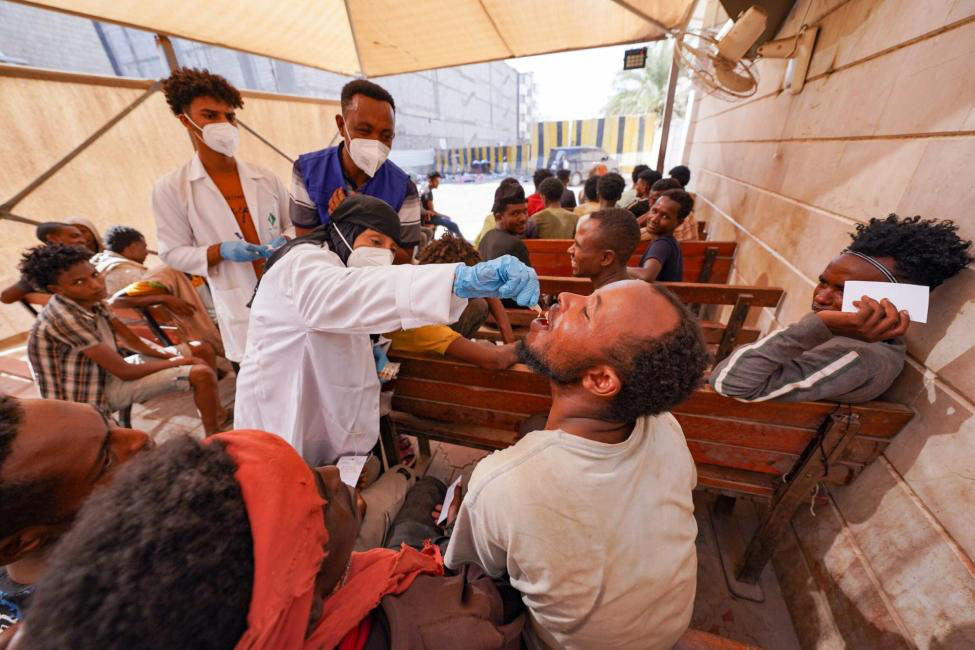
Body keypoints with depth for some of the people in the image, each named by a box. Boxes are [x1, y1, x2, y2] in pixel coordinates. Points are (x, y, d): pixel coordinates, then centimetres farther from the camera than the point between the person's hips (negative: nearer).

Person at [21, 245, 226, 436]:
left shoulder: (92, 302, -3)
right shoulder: (66, 318, -28)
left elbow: (132, 341, 4)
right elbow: (125, 372, -25)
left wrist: (171, 354, -10)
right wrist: (177, 362, -15)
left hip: (108, 372, 8)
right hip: (97, 391, -8)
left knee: (201, 350, 5)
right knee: (202, 374, -24)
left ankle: (217, 412, 13)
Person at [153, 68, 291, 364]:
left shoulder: (265, 178, 6)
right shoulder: (171, 189, 1)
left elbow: (295, 225, 13)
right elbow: (172, 253, 3)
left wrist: (285, 241, -10)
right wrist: (220, 251, -16)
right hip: (242, 307, -2)